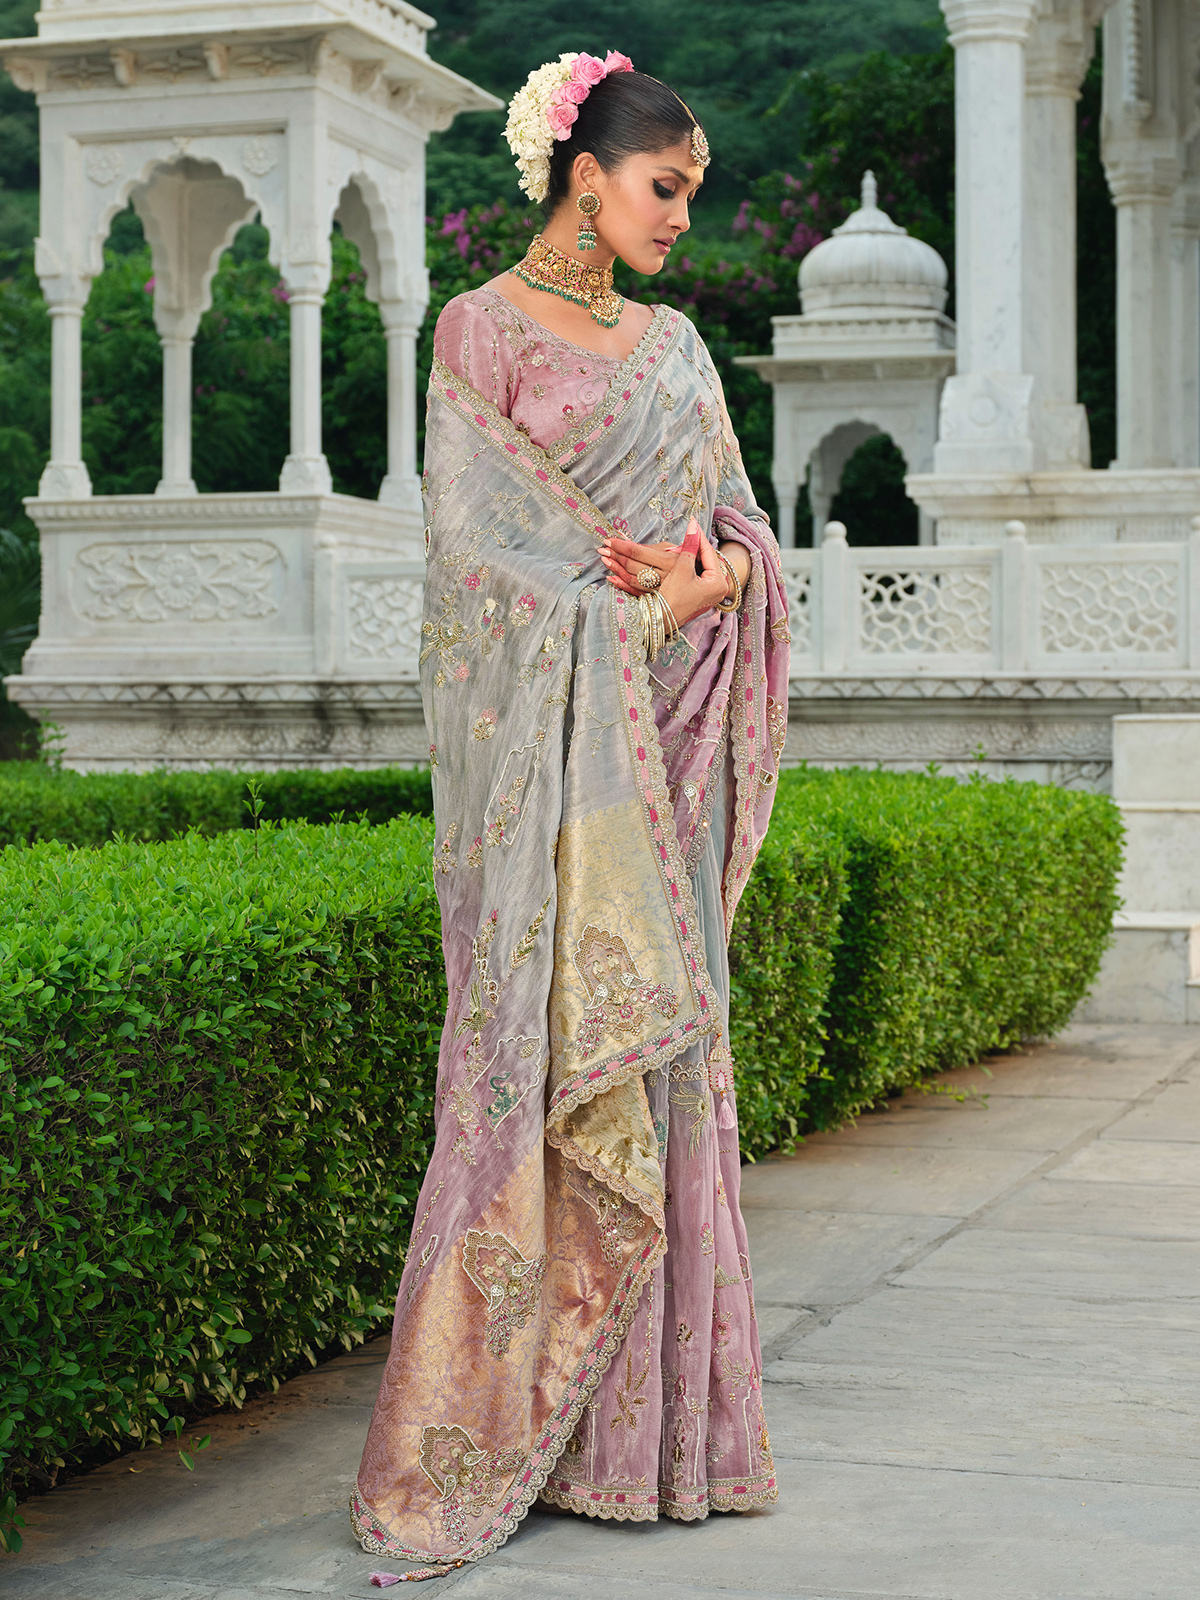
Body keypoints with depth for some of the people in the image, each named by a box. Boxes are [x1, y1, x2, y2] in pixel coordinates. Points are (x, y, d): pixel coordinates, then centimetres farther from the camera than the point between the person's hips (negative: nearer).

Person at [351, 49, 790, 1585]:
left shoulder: (674, 344, 19)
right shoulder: (484, 329, 0)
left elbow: (737, 523, 15)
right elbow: (480, 539, -8)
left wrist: (714, 573, -7)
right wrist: (630, 598, -9)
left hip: (666, 738, 6)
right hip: (548, 734, -6)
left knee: (661, 1045, 5)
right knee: (551, 1050, -10)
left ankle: (649, 1416, 13)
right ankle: (475, 1427, -2)